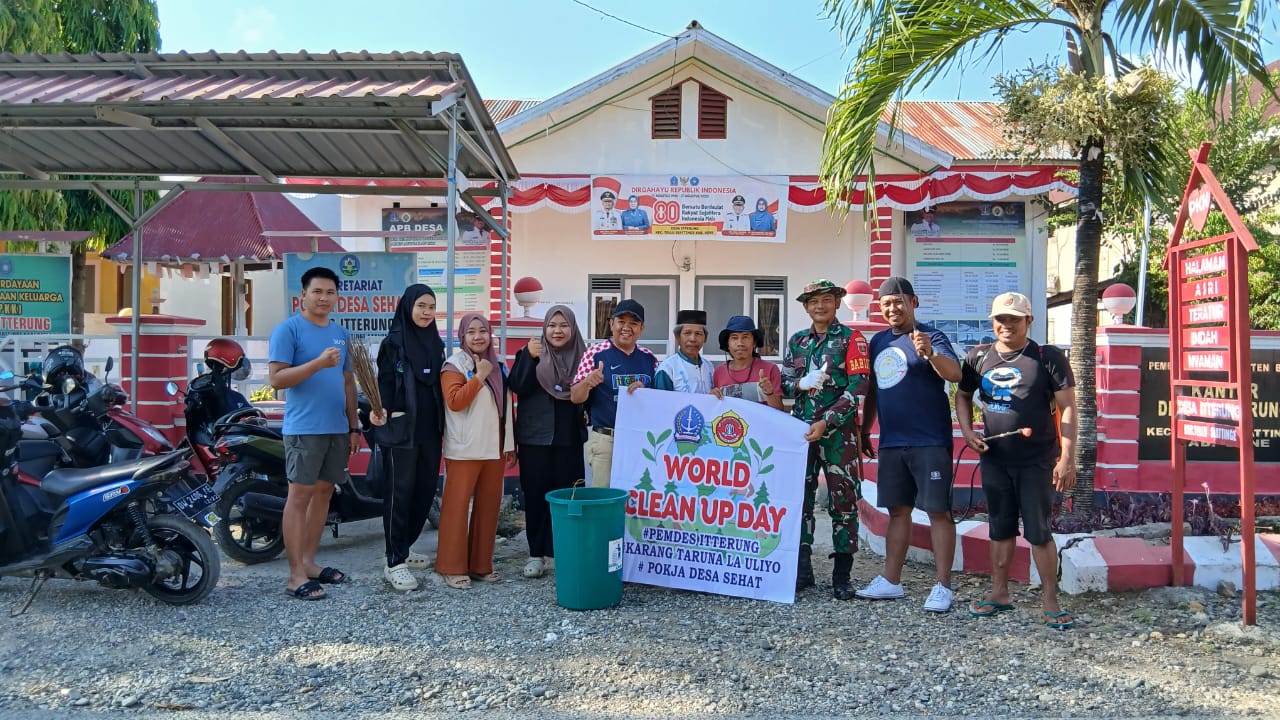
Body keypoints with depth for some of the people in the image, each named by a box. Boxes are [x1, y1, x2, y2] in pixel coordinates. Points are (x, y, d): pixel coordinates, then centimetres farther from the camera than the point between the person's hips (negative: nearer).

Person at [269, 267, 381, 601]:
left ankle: (309, 561, 21)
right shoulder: (288, 329, -5)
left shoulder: (341, 334, 15)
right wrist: (319, 363, -23)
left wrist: (354, 426, 15)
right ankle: (296, 575, 0)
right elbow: (276, 378, -13)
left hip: (337, 429, 7)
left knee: (324, 492, 11)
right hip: (304, 429, -7)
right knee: (300, 495, -5)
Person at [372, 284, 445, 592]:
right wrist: (383, 411, -28)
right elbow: (384, 382, -10)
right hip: (400, 429, -6)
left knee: (426, 490, 10)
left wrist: (443, 426, 15)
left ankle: (405, 547, 26)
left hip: (430, 429, 6)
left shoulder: (436, 343, 12)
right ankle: (394, 562, 1)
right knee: (400, 492, -5)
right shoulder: (393, 342, -5)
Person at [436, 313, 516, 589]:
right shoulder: (455, 365, -4)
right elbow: (455, 401, -19)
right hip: (465, 450, -6)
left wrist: (511, 445, 16)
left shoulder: (498, 366, 15)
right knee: (457, 505, -3)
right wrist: (479, 376, -17)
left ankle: (481, 564, 17)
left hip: (495, 449, 6)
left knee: (488, 506, 8)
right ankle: (453, 567, 5)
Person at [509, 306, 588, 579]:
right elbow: (518, 387, -14)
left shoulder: (581, 357, 5)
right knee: (536, 494, 4)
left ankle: (560, 551, 16)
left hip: (570, 438, 2)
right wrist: (529, 357, -24)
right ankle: (536, 553, 14)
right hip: (535, 437, -1)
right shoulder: (532, 353, -1)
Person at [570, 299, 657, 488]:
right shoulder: (596, 353, -2)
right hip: (605, 440, -3)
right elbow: (575, 398, -2)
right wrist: (587, 382, -24)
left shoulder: (649, 358, 9)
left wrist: (643, 390, -8)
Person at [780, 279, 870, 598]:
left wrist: (826, 422, -16)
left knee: (843, 500, -1)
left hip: (838, 431, -4)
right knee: (799, 497, 6)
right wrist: (801, 384, -10)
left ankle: (842, 576, 8)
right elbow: (784, 383, 13)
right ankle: (802, 569, 17)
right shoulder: (797, 341, 14)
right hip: (801, 428, 4)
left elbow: (856, 387, -8)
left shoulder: (851, 339, 0)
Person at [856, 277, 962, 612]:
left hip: (930, 442, -6)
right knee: (897, 510, 13)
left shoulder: (930, 337, -7)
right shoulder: (878, 341, 12)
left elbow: (955, 374, -22)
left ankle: (943, 587, 5)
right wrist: (864, 431, 21)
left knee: (938, 510, -2)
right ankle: (890, 581, 22)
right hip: (890, 443, 7)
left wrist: (930, 353, -41)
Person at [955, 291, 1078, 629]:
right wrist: (968, 432, 2)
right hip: (994, 459, 4)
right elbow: (963, 396, 19)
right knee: (1000, 528, 14)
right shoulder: (979, 357, 5)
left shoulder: (1048, 357, -7)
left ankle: (1050, 601, 11)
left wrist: (1067, 458, -14)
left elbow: (1067, 408, -8)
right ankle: (999, 593, 25)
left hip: (1037, 461, -4)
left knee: (1038, 531, 0)